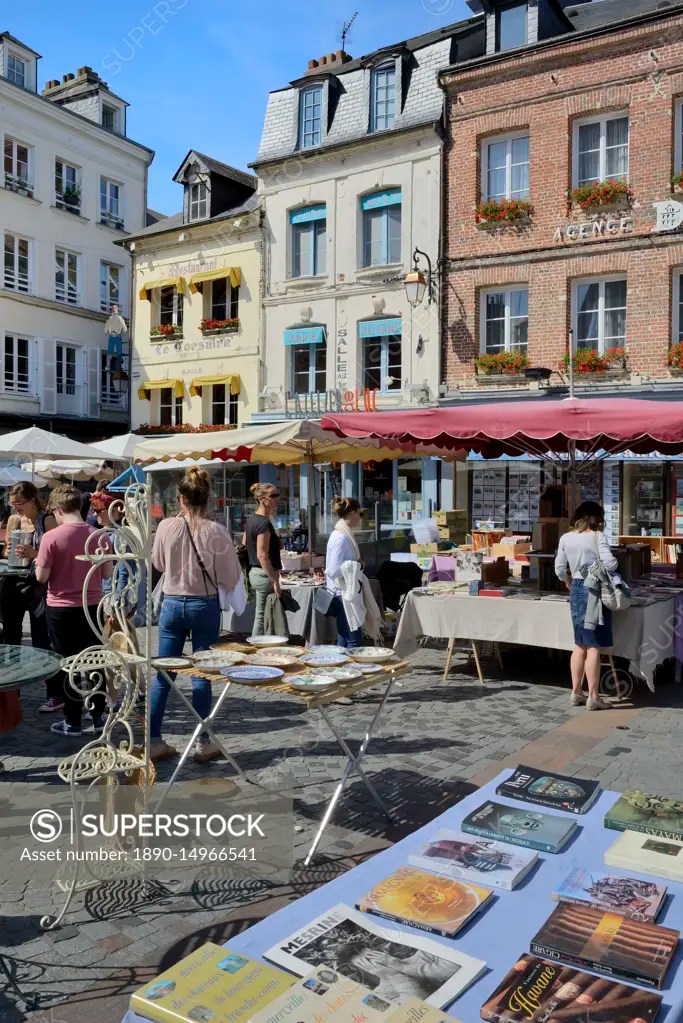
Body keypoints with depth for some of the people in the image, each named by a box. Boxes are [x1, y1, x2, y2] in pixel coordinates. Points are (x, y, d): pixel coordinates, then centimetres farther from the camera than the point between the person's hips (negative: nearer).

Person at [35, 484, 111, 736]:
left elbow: (41, 576, -11)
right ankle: (98, 716, 22)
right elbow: (106, 574, 2)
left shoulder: (51, 537, -14)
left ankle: (72, 722, 14)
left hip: (61, 608, -3)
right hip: (92, 606, 3)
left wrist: (39, 563, 9)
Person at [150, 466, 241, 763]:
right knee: (202, 674, 7)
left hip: (172, 603, 2)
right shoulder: (216, 532, -14)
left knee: (162, 674, 10)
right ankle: (203, 742, 15)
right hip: (205, 605, -2)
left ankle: (154, 741, 16)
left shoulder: (166, 527, -8)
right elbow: (231, 577, -7)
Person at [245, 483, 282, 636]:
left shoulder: (251, 520, 11)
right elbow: (262, 556, -22)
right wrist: (275, 581, -20)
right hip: (265, 574, -10)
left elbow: (244, 548, 17)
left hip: (254, 572, 10)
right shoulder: (264, 523, -17)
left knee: (260, 618, 14)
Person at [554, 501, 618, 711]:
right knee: (594, 646, -1)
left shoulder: (566, 538, 4)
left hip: (576, 591, 6)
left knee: (580, 644, 15)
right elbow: (610, 564, -20)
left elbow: (560, 569, 7)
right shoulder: (597, 537, -11)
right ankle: (593, 697, 2)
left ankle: (576, 692, 20)